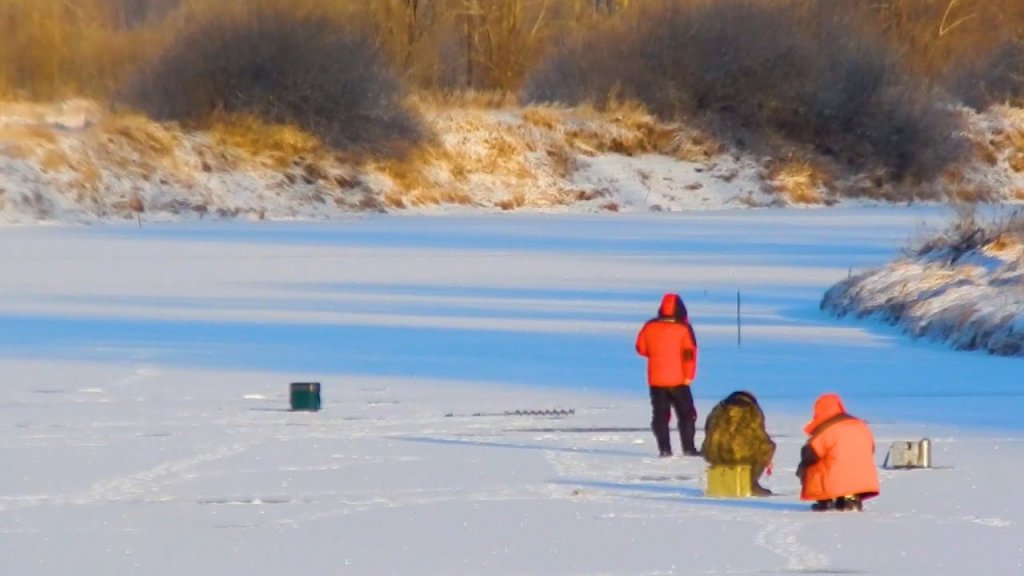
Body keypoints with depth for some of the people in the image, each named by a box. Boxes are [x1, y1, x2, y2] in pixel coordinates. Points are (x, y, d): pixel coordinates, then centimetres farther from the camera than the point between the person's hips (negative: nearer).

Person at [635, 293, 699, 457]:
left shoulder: (650, 327, -1)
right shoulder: (683, 329, -12)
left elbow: (641, 348, 9)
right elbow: (689, 354, -13)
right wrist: (688, 376, -7)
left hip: (656, 380, 3)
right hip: (678, 380, -3)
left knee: (660, 414, 9)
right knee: (686, 413, 7)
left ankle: (664, 448, 0)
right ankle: (689, 448, 3)